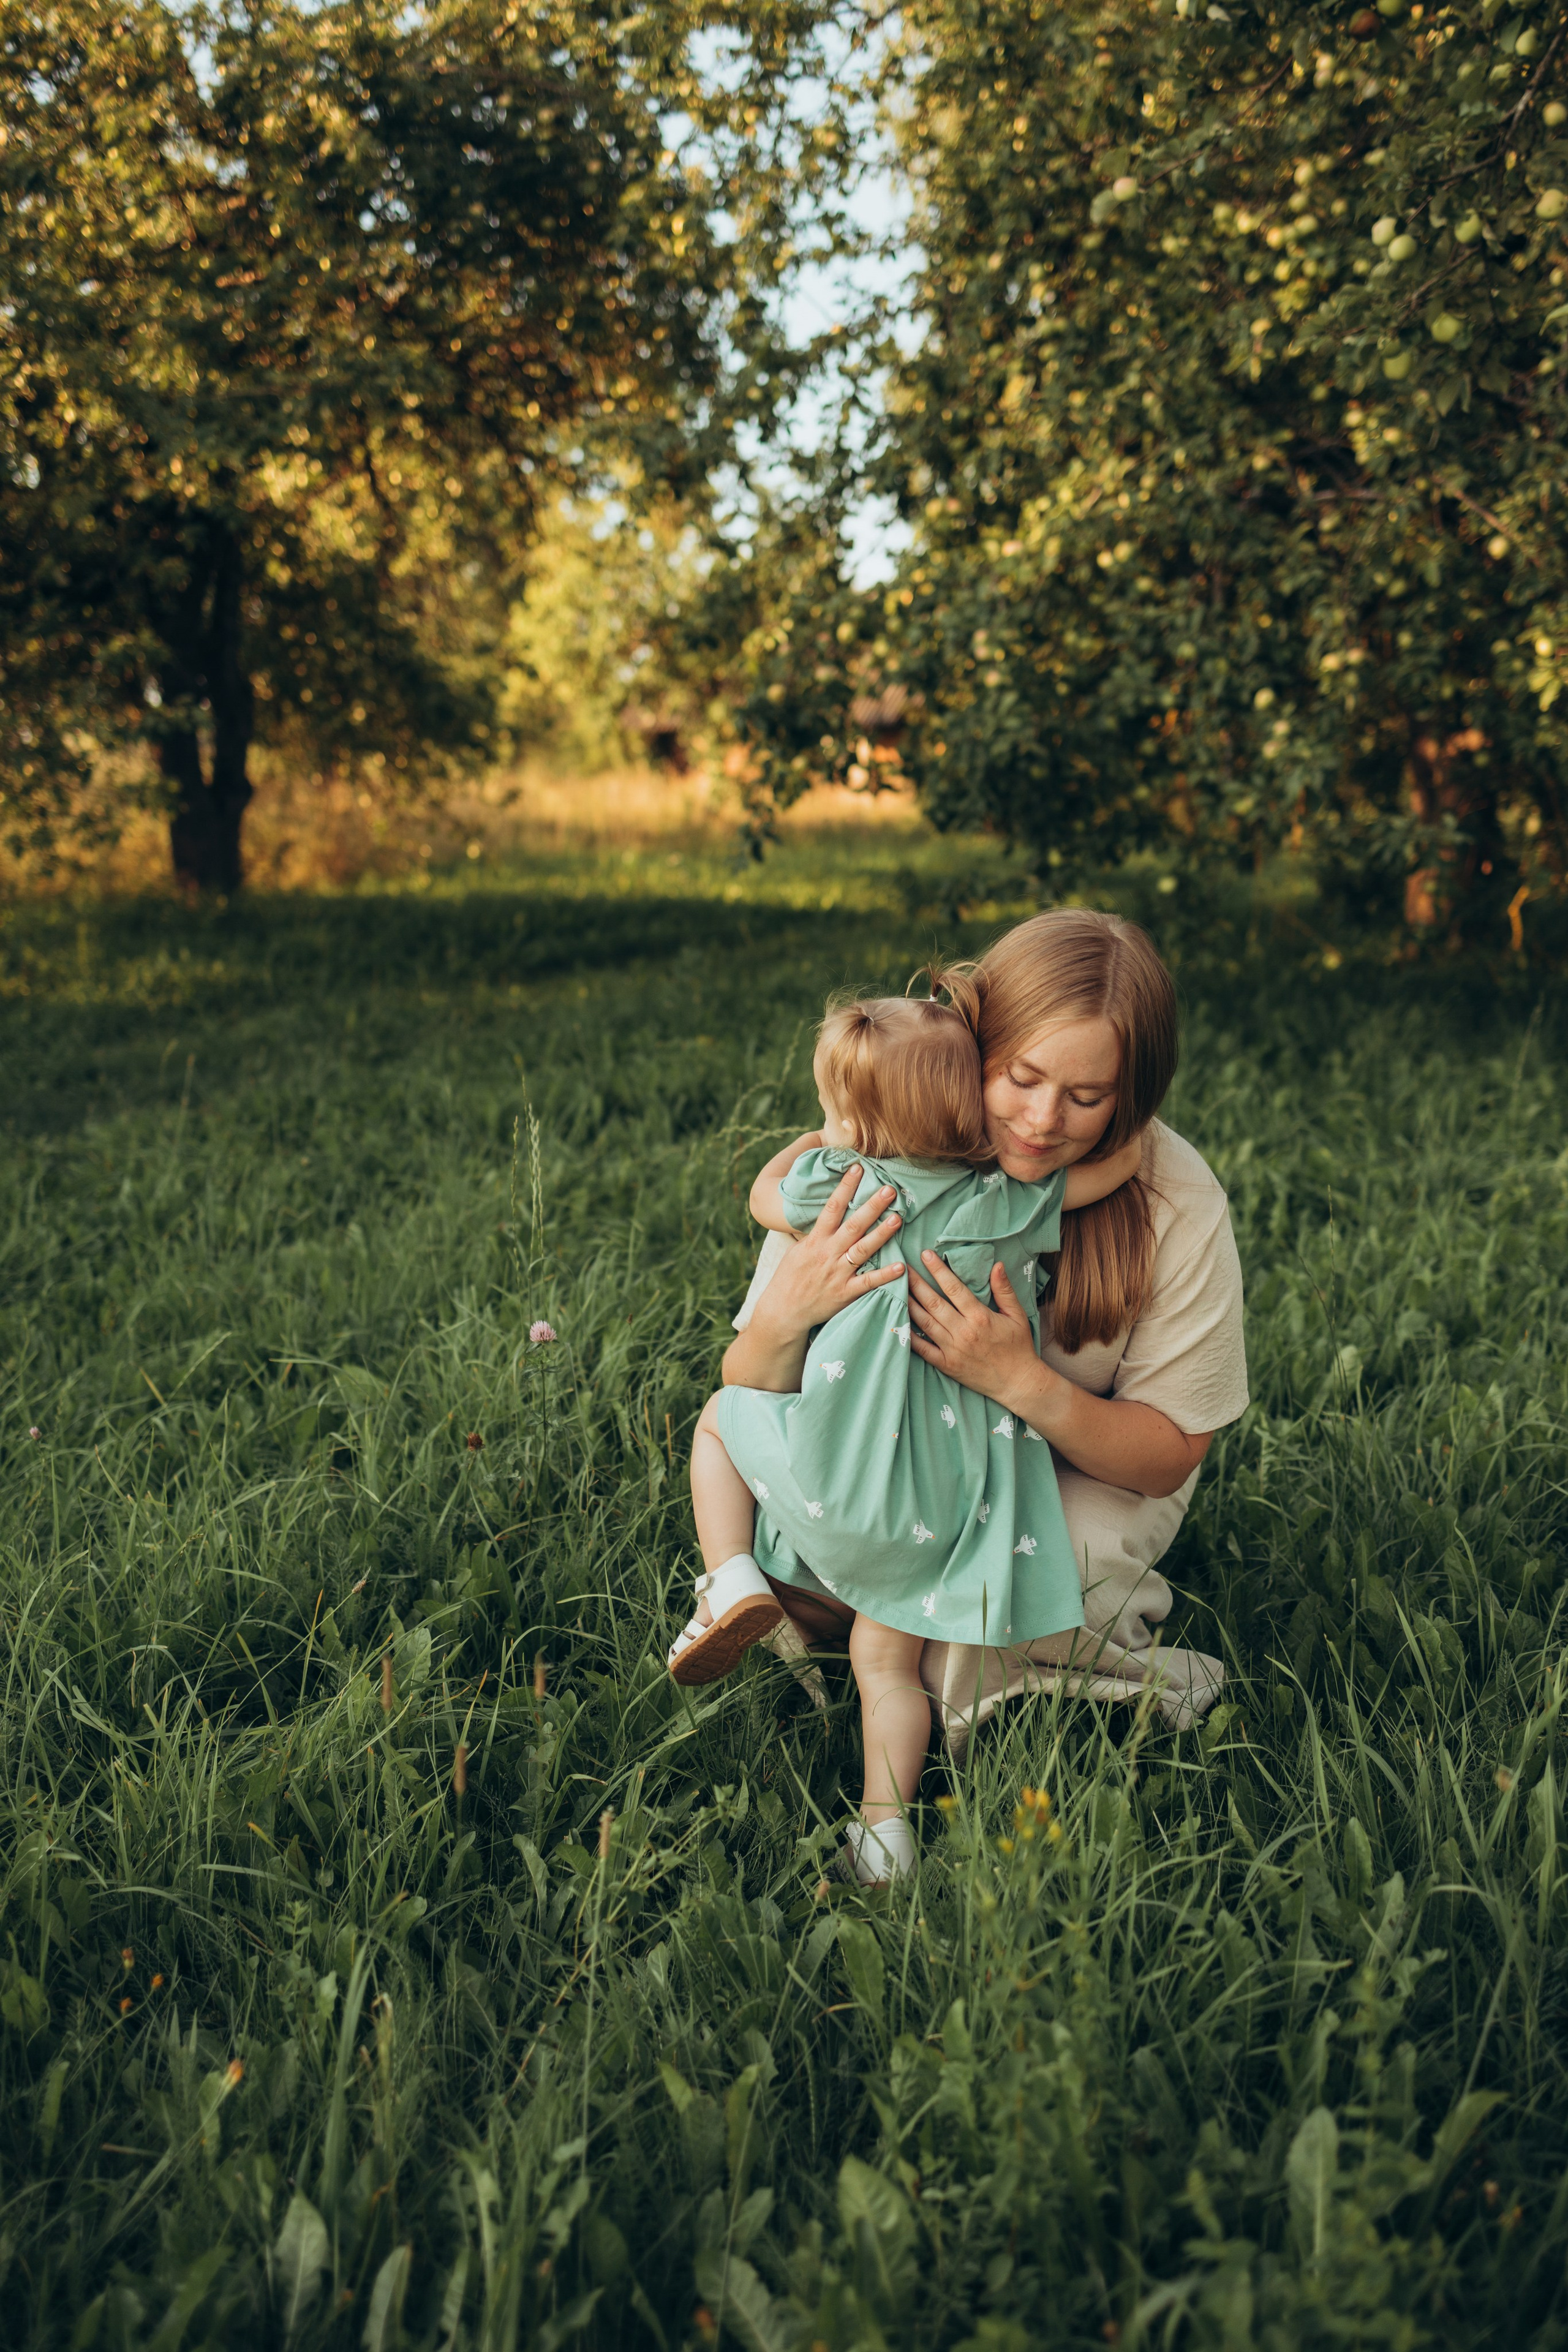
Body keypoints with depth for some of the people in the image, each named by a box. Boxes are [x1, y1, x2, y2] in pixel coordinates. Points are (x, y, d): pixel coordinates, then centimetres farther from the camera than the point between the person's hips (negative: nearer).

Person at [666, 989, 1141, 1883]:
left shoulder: (840, 1186, -8)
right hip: (952, 1498, 3)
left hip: (842, 1472, -3)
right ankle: (886, 1825, 18)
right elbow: (1125, 1155, 3)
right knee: (888, 1661, 17)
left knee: (721, 1415, 24)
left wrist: (816, 1141, 29)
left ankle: (734, 1580, 8)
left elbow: (764, 1193, 14)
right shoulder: (1008, 1205, -5)